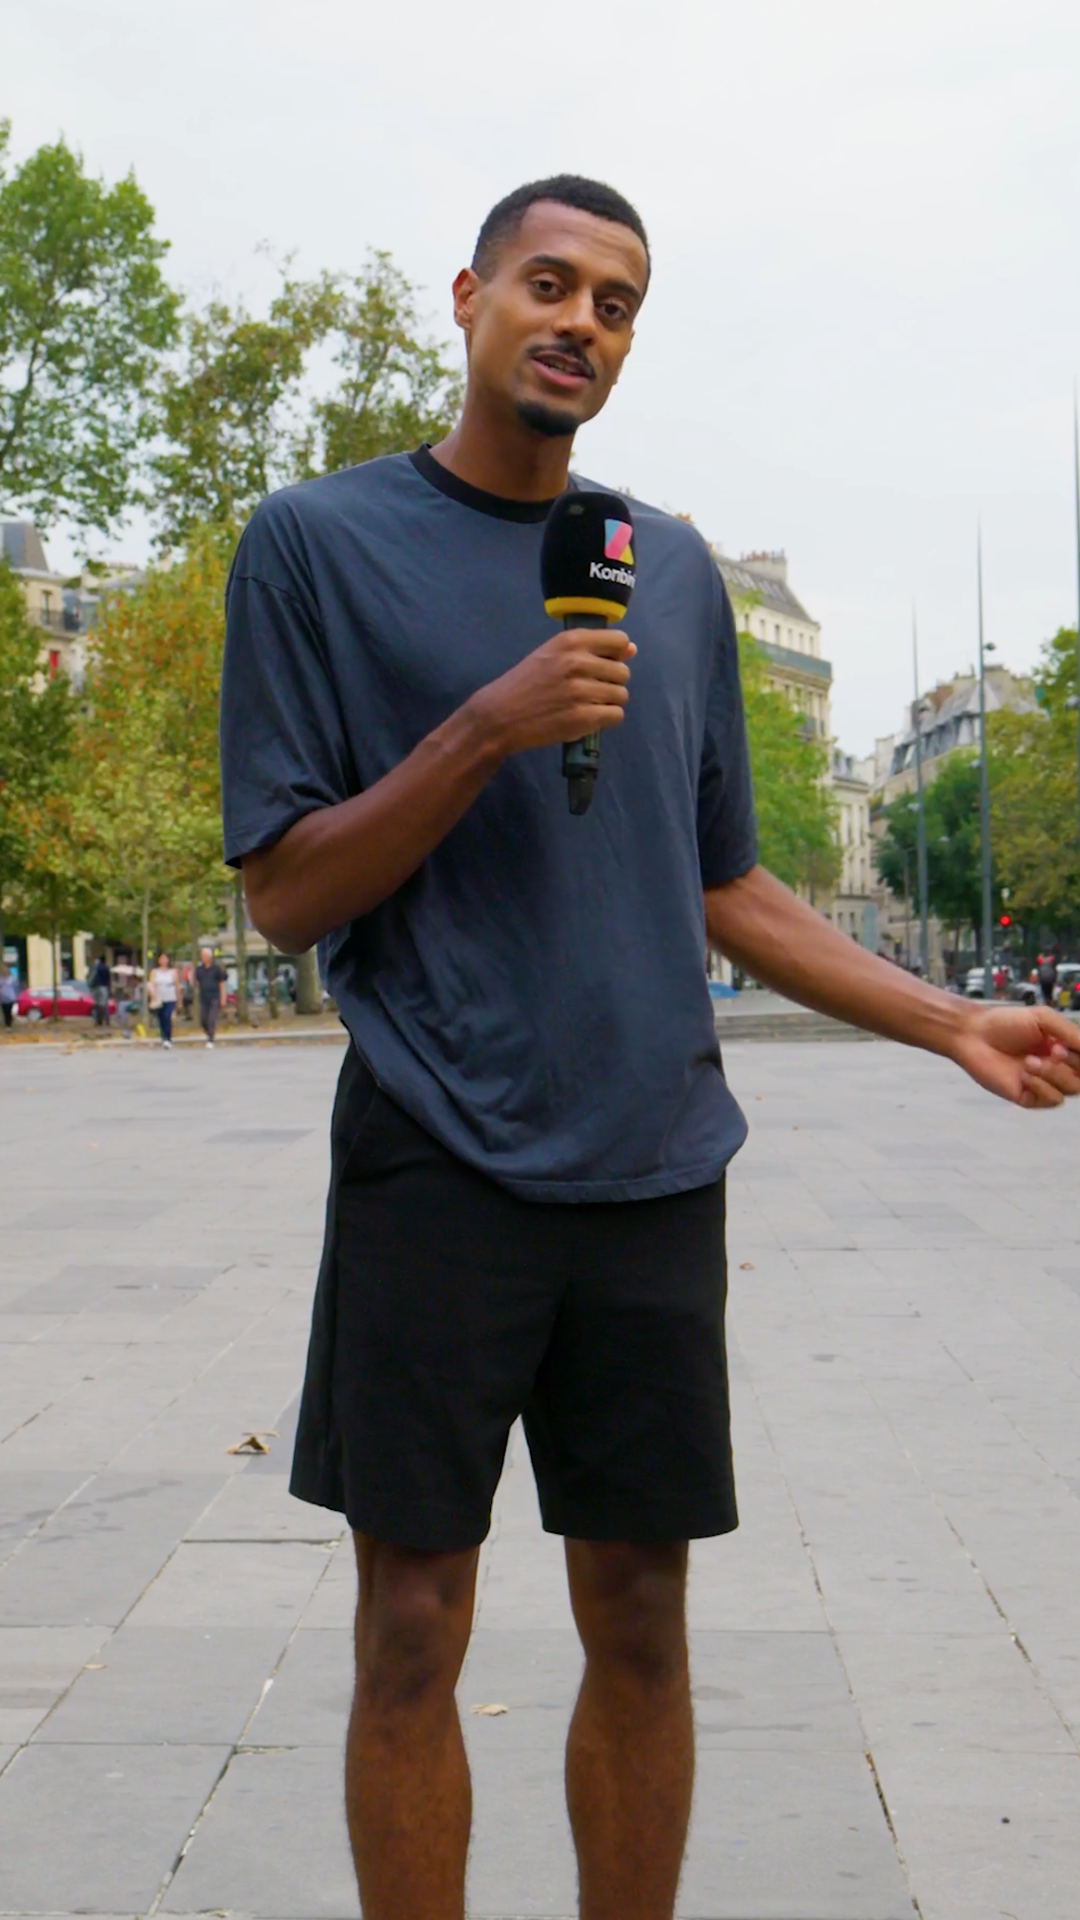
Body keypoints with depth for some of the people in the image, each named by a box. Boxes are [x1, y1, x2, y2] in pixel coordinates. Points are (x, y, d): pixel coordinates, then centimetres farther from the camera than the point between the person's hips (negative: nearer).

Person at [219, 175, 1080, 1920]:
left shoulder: (675, 570, 14)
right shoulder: (318, 542, 2)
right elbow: (285, 895, -3)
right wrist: (489, 730, -15)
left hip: (653, 1167, 4)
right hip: (437, 1160, -3)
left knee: (641, 1623, 8)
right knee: (414, 1631, 0)